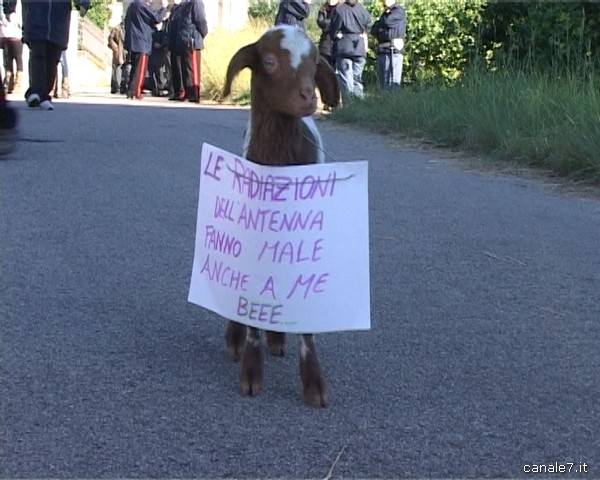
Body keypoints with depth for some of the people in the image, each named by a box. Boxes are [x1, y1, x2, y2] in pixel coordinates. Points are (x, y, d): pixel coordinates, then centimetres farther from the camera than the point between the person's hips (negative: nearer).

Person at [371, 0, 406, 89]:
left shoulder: (399, 11, 1)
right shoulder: (384, 13, 24)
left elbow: (387, 22, -13)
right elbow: (373, 30, 16)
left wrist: (379, 25, 7)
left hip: (394, 51, -8)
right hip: (382, 51, 8)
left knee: (392, 85, -13)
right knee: (383, 84, 6)